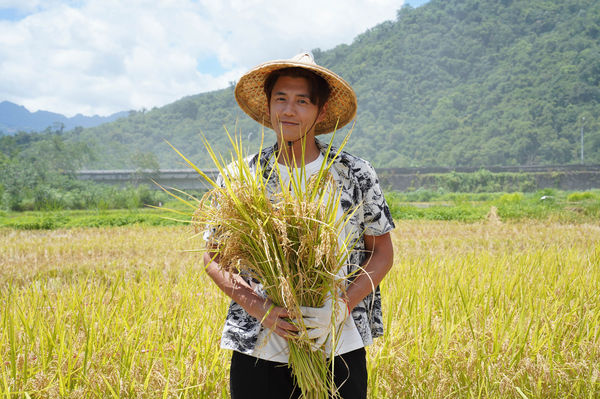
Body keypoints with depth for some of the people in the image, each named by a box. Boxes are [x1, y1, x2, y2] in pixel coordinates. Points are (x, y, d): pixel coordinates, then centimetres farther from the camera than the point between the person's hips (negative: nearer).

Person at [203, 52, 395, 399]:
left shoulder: (356, 175, 2)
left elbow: (382, 253, 6)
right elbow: (215, 259, 5)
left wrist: (342, 307, -10)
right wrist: (260, 308, -11)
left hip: (339, 348, 0)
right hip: (259, 349, 0)